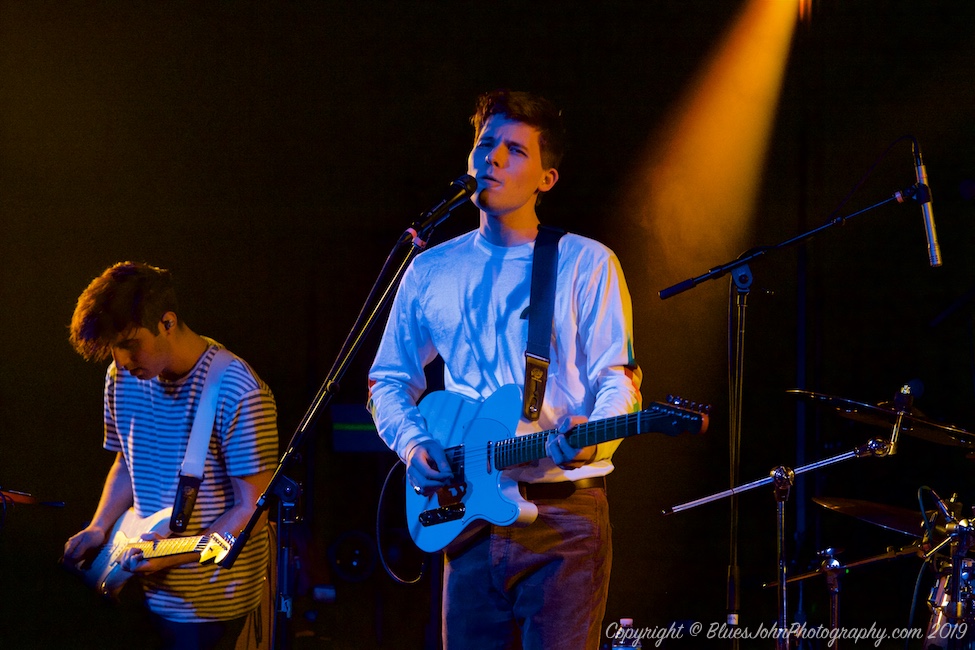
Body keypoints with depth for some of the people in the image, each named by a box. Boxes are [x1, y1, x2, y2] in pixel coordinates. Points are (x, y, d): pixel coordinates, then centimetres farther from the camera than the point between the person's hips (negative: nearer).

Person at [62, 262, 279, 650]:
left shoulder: (236, 393, -21)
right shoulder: (123, 378, 2)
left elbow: (253, 509, -19)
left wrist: (174, 555, -27)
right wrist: (100, 528, 2)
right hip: (142, 588, 7)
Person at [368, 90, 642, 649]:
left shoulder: (586, 264, 2)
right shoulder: (431, 271, 13)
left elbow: (618, 378, -2)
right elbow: (389, 379, 19)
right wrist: (412, 443, 0)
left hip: (565, 511, -3)